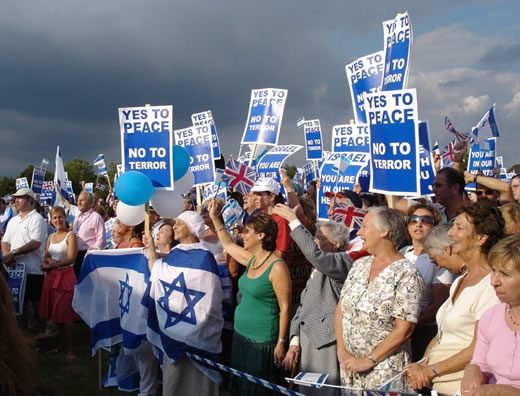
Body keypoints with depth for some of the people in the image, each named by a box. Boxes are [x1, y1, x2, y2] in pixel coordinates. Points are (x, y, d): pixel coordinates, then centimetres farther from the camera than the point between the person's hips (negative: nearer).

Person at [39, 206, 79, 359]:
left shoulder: (70, 235, -4)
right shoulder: (50, 237, 15)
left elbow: (71, 258, -12)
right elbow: (46, 258, 10)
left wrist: (52, 264, -11)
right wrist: (49, 261, -12)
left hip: (66, 275, -6)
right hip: (51, 277, 6)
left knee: (65, 313, -7)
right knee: (56, 313, 9)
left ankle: (70, 348, -2)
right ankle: (63, 343, 20)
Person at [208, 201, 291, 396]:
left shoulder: (277, 266, -20)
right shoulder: (251, 259, 2)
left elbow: (285, 308, -17)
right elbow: (228, 245, 20)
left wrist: (281, 343, -16)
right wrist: (215, 218, 17)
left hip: (262, 341, -8)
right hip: (241, 335, 8)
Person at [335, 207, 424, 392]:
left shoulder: (407, 274, -15)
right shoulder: (359, 265, 3)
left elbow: (403, 331, -18)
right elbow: (340, 308, 4)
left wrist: (368, 361, -14)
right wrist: (342, 351, -5)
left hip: (384, 370, -5)